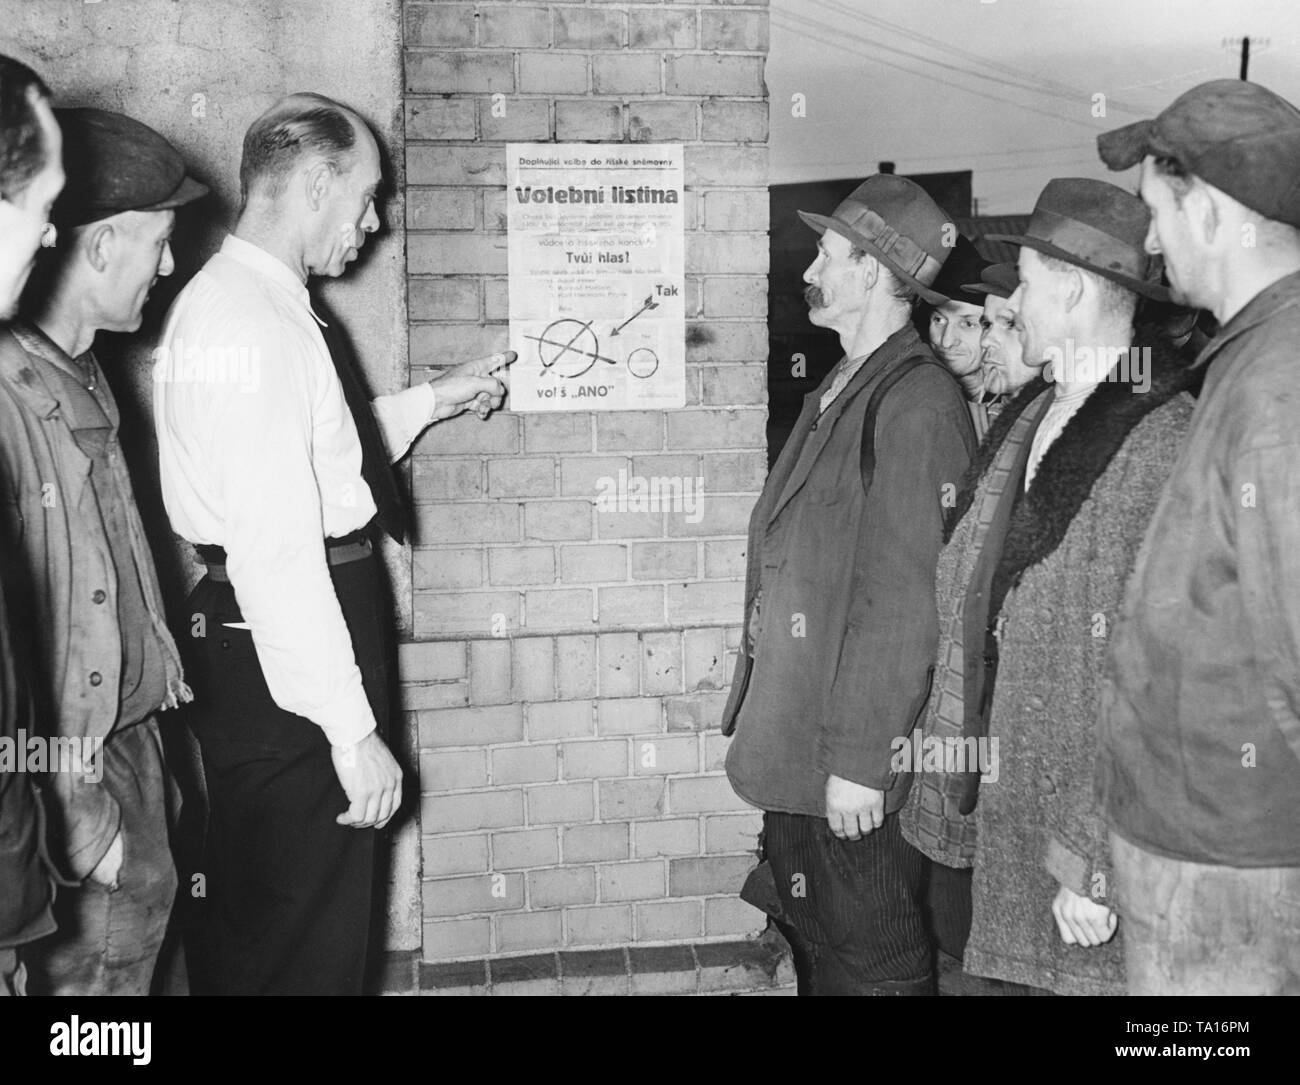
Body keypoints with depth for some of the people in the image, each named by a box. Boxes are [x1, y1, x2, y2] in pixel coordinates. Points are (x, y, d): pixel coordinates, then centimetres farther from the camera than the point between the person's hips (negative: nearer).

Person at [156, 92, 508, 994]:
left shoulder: (245, 300, 11)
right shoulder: (253, 323, -20)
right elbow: (275, 549, -26)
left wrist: (431, 401, 23)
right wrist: (353, 733, -24)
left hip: (254, 636, 10)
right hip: (283, 651, -10)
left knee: (249, 919, 22)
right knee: (301, 944, 4)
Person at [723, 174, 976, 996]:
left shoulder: (919, 403, -17)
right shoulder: (838, 393, 12)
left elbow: (905, 601, -21)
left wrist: (859, 761, -20)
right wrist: (759, 717, 14)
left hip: (855, 771, -9)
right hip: (793, 745, 9)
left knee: (870, 964, 7)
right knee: (815, 947, 21)